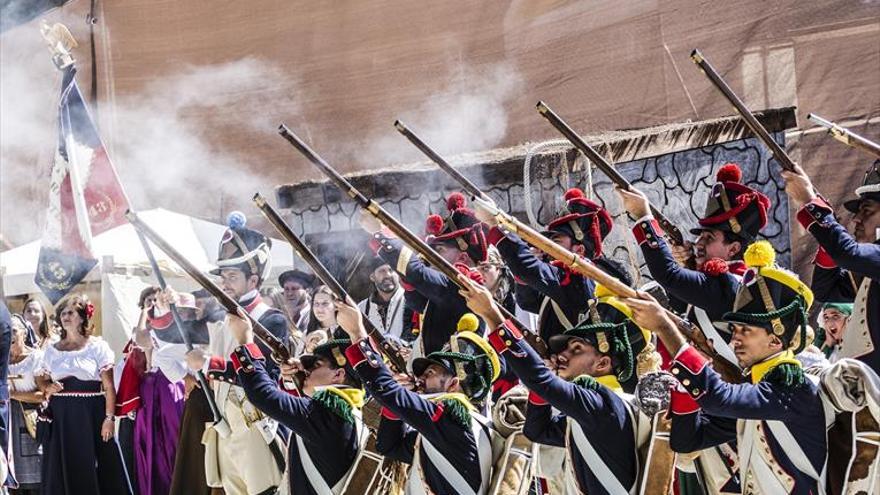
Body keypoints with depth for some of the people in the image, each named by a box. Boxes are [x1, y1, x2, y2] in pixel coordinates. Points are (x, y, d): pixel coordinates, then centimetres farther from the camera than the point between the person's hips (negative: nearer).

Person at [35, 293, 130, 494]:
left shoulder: (97, 346, 0)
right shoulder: (52, 350, 11)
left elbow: (109, 386, -4)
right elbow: (41, 379, 21)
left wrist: (109, 418, -11)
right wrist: (48, 387, -3)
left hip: (91, 415, -3)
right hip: (60, 417, 3)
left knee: (93, 469, -4)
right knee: (64, 471, 2)